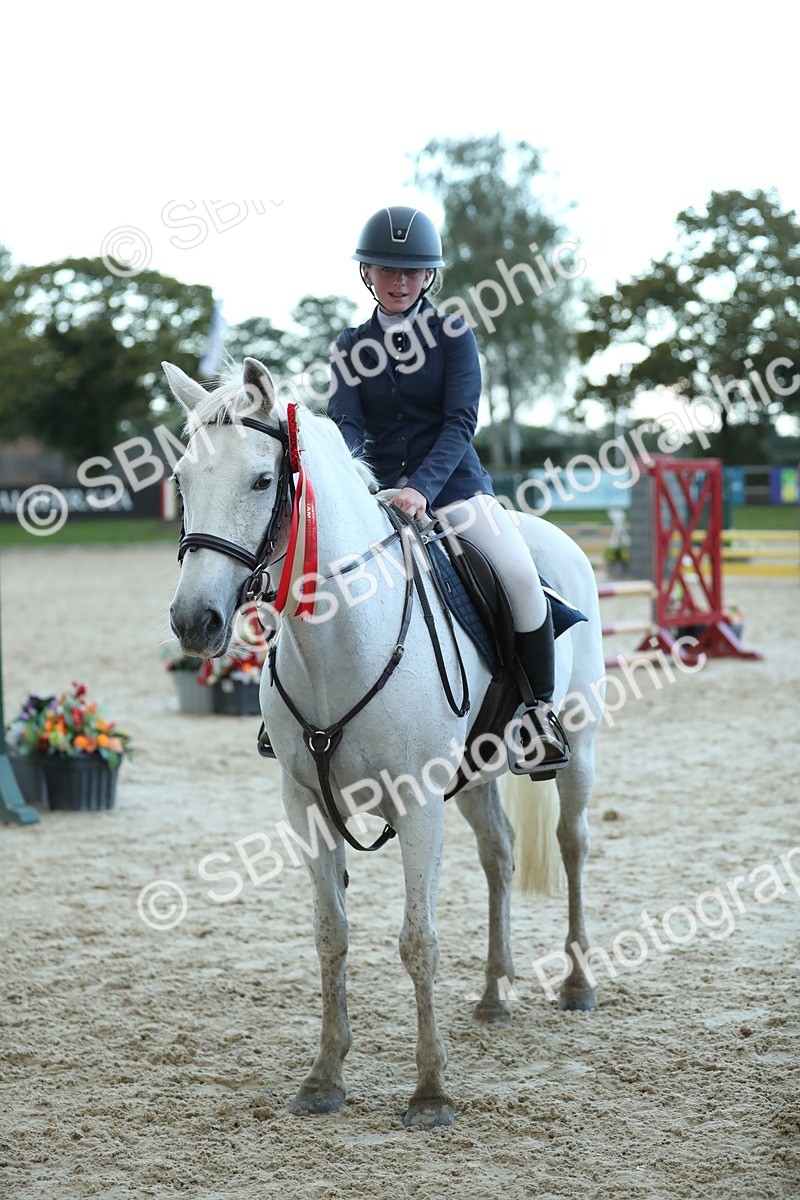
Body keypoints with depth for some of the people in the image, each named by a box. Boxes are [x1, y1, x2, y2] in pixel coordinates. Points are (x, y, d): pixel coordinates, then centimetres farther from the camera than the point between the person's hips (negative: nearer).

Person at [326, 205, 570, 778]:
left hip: (454, 484, -3)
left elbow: (460, 422, -11)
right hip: (376, 491, 3)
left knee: (519, 574, -26)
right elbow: (345, 424, -3)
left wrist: (421, 488, -28)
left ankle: (540, 712, -11)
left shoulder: (453, 333, 0)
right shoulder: (351, 348, 9)